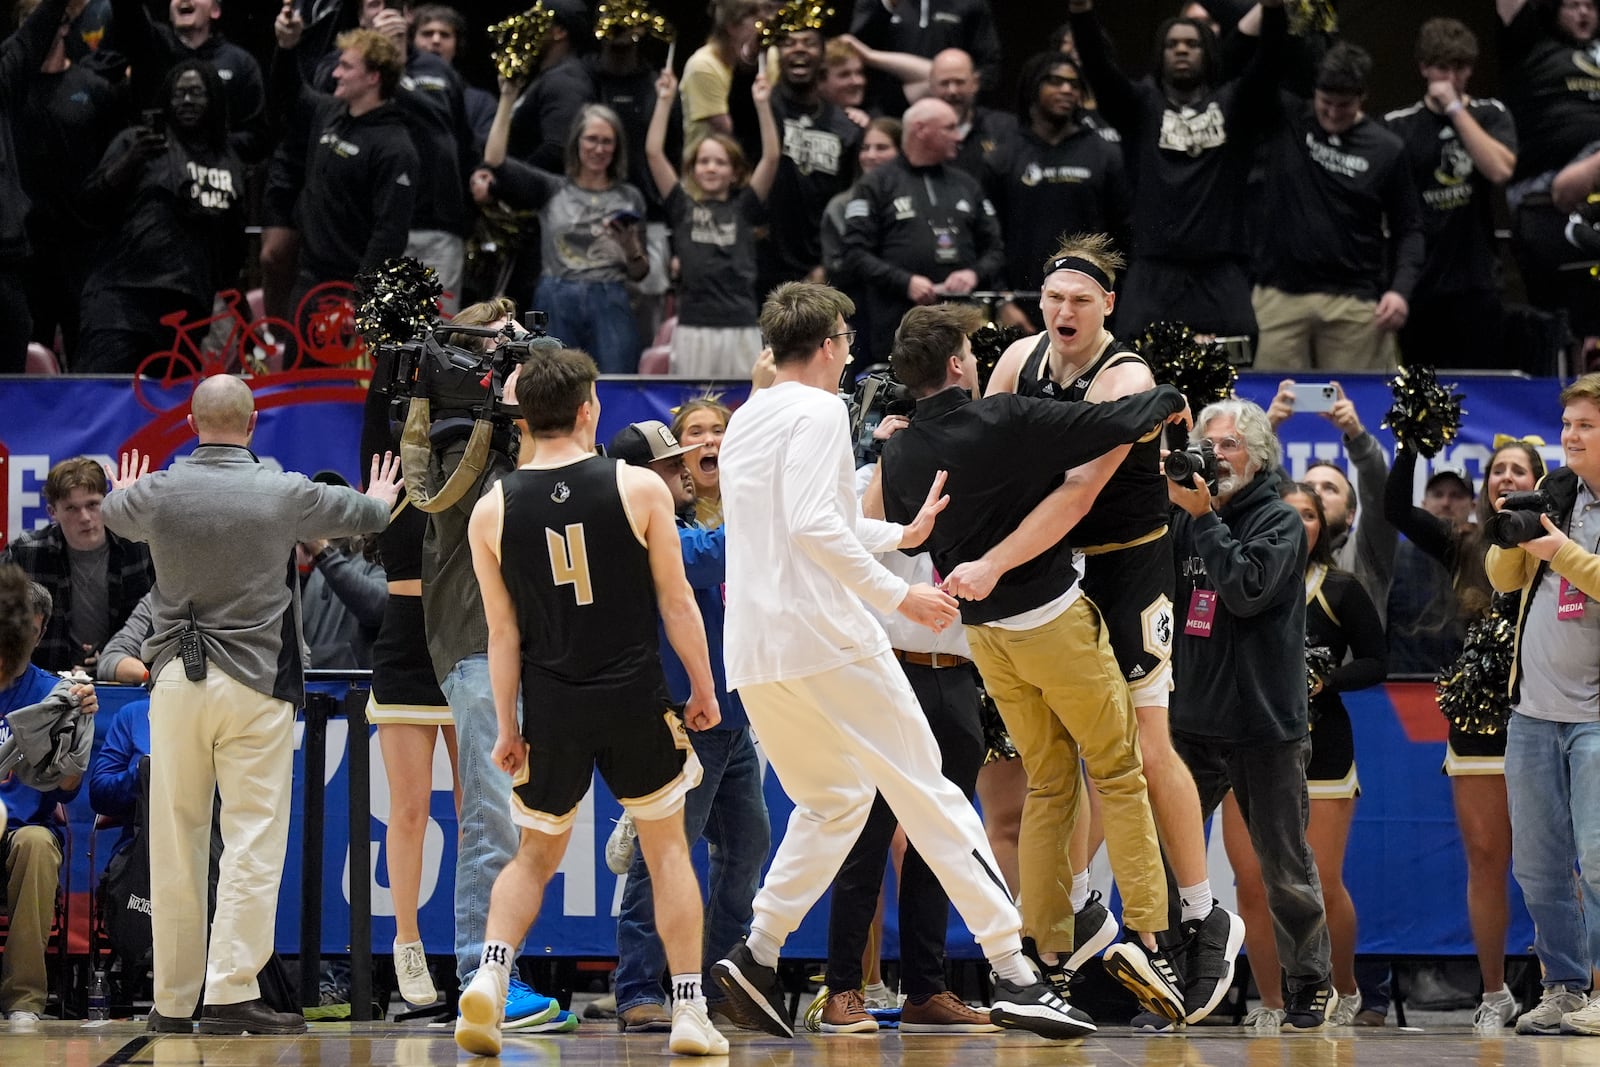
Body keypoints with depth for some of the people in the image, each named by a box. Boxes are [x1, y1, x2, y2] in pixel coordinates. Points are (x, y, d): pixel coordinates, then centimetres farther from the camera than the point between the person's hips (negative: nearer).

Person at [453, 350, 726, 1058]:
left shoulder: (493, 509, -1)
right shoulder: (639, 487, -6)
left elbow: (503, 632, 2)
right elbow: (676, 602, -2)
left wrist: (507, 728, 7)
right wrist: (704, 690, 8)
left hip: (552, 707, 2)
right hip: (636, 700, -2)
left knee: (536, 854, 18)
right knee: (667, 848, 13)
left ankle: (490, 971, -6)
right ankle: (690, 1014, 10)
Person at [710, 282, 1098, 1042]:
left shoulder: (744, 422, 19)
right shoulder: (819, 411, -7)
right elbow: (814, 526, -19)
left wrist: (900, 535, 33)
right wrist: (898, 596, -16)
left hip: (752, 655, 8)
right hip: (823, 637, -8)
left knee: (833, 803, 21)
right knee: (929, 795, -4)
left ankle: (758, 956, 6)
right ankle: (1015, 977, -7)